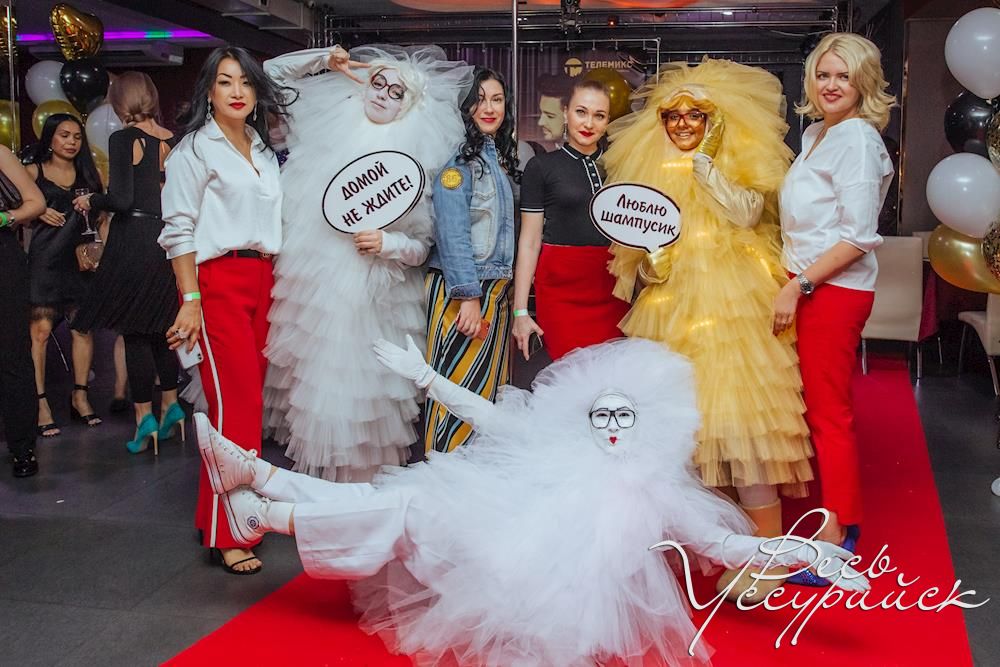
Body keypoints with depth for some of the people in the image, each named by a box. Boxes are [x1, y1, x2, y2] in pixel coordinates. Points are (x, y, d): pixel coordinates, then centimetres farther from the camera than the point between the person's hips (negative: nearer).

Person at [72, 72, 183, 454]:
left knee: (134, 332, 3)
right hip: (170, 238, 6)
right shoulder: (173, 140, 6)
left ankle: (144, 416, 6)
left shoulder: (125, 139, -10)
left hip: (135, 241, -6)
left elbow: (121, 198, -17)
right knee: (161, 327, 18)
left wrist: (90, 201, 1)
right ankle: (170, 404, 22)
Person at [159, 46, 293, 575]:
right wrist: (191, 300, -13)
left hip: (261, 280, 7)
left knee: (249, 397, 4)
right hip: (217, 280, -6)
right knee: (236, 403, -10)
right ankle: (226, 535, -2)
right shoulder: (195, 149, 0)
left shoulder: (263, 150, 19)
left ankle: (218, 513, 17)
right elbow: (179, 230, -6)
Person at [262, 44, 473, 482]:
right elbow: (271, 74, 14)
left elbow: (422, 248, 3)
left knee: (355, 384, -3)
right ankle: (308, 474, 21)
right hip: (308, 285, 2)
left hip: (370, 298, -2)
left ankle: (358, 478, 13)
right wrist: (322, 59, 2)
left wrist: (386, 243, -15)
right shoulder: (327, 130, 5)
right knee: (309, 377, 5)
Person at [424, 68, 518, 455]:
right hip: (460, 289, -8)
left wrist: (502, 291, 12)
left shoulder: (501, 157, 15)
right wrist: (469, 295, -21)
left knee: (489, 388, 14)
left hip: (497, 288, 8)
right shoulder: (458, 156, -11)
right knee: (459, 392, -4)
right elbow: (451, 231, -18)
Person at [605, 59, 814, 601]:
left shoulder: (738, 164, 7)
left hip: (730, 304, -4)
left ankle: (765, 552, -6)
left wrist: (708, 170, -13)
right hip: (671, 306, 4)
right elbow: (638, 244, 20)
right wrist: (646, 261, 0)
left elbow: (748, 213, -11)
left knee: (739, 411, -12)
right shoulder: (653, 172, 17)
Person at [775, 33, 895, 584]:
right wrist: (794, 284, 11)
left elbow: (858, 236, -19)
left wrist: (797, 286, -18)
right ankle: (842, 514, 25)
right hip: (808, 287, 8)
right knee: (818, 407, 13)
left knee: (828, 411, -2)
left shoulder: (856, 139, -13)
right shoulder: (816, 132, 13)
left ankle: (835, 539, 8)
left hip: (835, 290, -8)